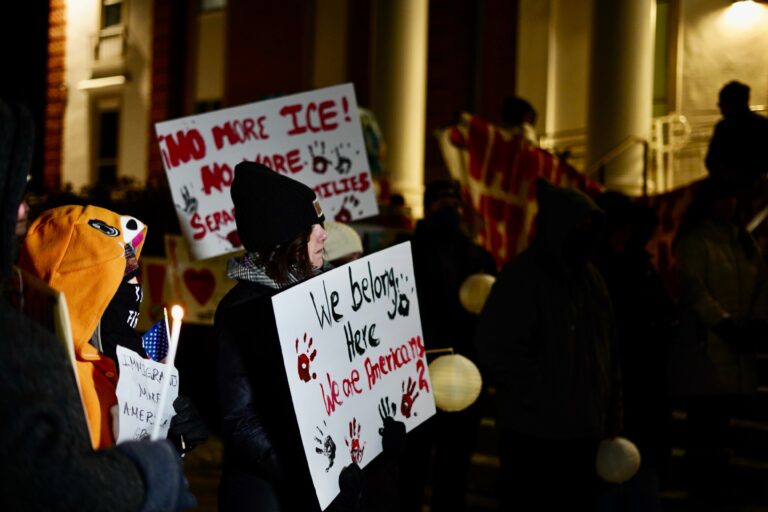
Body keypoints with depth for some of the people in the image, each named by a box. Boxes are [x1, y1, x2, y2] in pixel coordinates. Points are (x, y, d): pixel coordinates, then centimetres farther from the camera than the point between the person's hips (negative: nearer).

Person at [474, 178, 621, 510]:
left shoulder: (589, 277, 13)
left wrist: (611, 418, 14)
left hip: (584, 432, 7)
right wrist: (544, 399, -17)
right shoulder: (521, 276, -10)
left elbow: (608, 353, 17)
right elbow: (496, 349, -18)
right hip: (533, 433, -7)